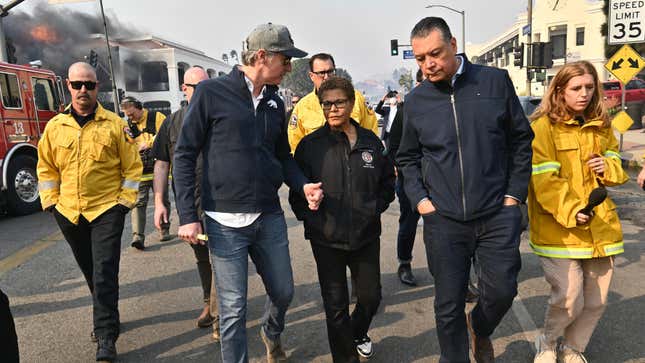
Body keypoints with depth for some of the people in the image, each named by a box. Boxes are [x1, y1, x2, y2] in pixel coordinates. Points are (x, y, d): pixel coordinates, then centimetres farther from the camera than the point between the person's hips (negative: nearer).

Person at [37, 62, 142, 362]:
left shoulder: (115, 124, -3)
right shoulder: (54, 127, 5)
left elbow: (132, 166, -2)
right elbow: (46, 168, 12)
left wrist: (125, 201, -7)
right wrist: (51, 201, 4)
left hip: (107, 211, -4)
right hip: (69, 213, 4)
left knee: (104, 275, -6)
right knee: (91, 273, 17)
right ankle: (106, 317, 38)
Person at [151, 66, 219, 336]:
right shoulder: (172, 122, 8)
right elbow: (161, 164, 8)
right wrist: (159, 203, 1)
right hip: (187, 201, 3)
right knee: (201, 256, 17)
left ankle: (219, 316, 6)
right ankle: (209, 303, 34)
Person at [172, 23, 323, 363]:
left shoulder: (275, 103, 8)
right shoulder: (211, 92, -8)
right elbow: (185, 155, -7)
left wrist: (303, 185, -3)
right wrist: (187, 216, -12)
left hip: (270, 218, 5)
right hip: (226, 222, -5)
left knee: (283, 292, 17)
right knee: (233, 309, 4)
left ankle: (271, 333, 49)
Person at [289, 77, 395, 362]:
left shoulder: (371, 141, 2)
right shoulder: (311, 144, -5)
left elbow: (388, 182, 13)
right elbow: (297, 191, -1)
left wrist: (375, 208, 2)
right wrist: (312, 220, -9)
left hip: (366, 235, 3)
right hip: (327, 239, -2)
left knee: (371, 296, 16)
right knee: (336, 304, 7)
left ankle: (358, 333, 49)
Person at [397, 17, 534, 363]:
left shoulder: (496, 81, -1)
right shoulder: (415, 100, 2)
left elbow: (521, 140, 6)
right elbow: (407, 158, 12)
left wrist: (514, 193, 1)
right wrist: (419, 199, 0)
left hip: (498, 215, 0)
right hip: (443, 219, 0)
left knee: (501, 290, 6)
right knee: (448, 304, 7)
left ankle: (479, 327, 41)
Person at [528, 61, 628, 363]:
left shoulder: (602, 125, 12)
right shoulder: (543, 126, -8)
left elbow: (615, 164, 24)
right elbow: (543, 179, -15)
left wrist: (608, 167, 0)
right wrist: (569, 211, -27)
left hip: (600, 225, 6)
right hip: (558, 226, -6)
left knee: (597, 300, 11)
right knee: (568, 298, -12)